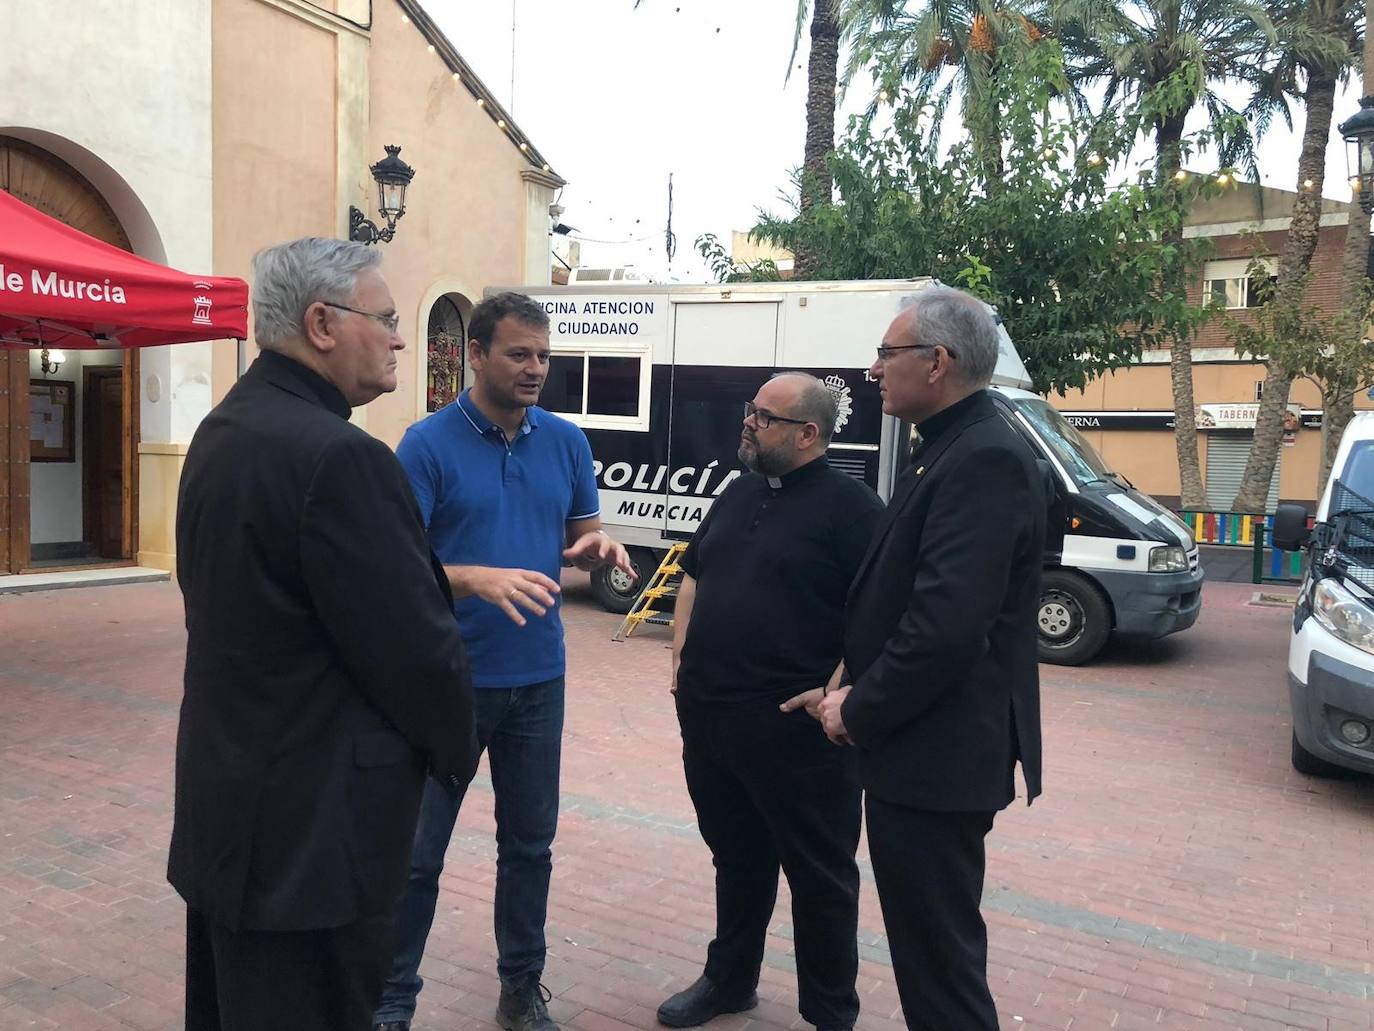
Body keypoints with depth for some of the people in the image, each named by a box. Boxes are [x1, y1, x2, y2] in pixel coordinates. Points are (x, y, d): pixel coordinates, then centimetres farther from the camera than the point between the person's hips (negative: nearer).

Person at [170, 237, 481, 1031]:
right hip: (311, 824, -10)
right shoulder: (338, 455, -24)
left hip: (226, 802, 10)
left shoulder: (223, 430, 6)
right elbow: (415, 645, -22)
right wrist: (458, 748, -3)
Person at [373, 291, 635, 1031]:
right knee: (418, 851, 8)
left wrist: (598, 548, -12)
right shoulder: (428, 444, -11)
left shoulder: (566, 441, 2)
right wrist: (479, 579, -33)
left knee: (530, 842, 16)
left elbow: (582, 537, 12)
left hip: (539, 677, 4)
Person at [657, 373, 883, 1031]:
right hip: (707, 715, 7)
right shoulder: (740, 493, 13)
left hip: (793, 728, -7)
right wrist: (681, 655, 13)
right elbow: (693, 575, 23)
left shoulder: (849, 507, -11)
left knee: (820, 876, 8)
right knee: (736, 859, 22)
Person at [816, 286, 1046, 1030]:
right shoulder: (956, 447, 12)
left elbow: (946, 625, -27)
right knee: (934, 945, 23)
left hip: (936, 755, -10)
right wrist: (857, 693, 6)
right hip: (926, 744, 10)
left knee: (938, 957, 5)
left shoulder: (983, 459, -20)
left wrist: (860, 712, -14)